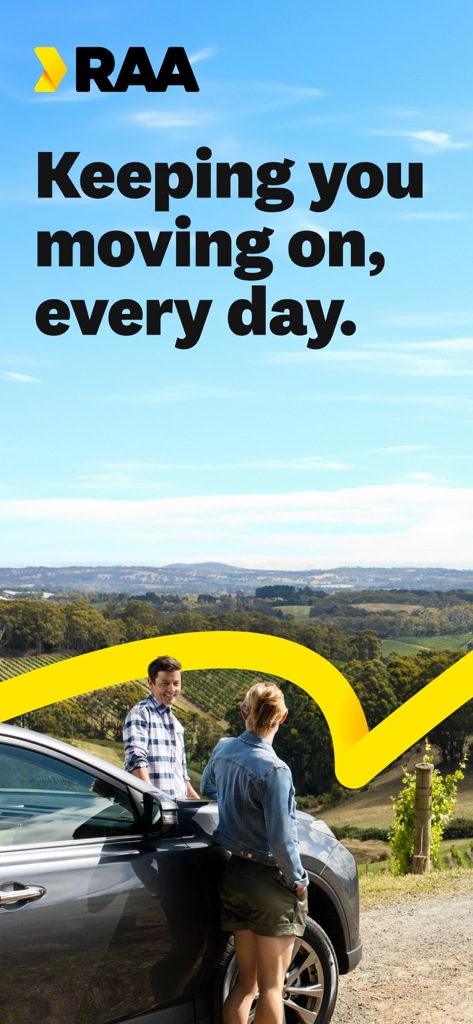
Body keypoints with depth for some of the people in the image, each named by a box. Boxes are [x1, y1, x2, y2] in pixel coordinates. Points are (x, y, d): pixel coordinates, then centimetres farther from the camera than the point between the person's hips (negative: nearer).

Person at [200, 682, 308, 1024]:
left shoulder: (224, 750, 1)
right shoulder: (274, 770, -22)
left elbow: (208, 788, 23)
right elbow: (281, 838, -21)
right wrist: (298, 881, -8)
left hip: (234, 874, 7)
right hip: (271, 880, -7)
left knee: (246, 982, 16)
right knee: (271, 985, 4)